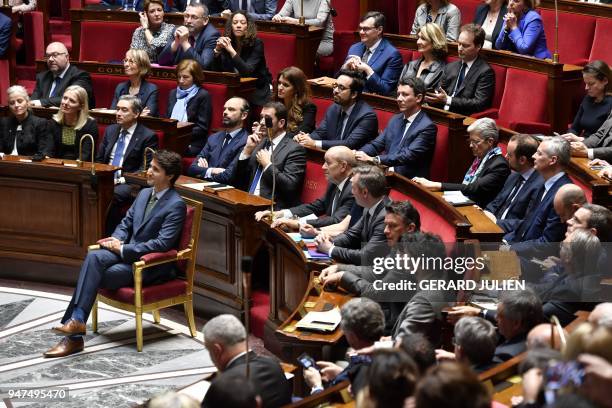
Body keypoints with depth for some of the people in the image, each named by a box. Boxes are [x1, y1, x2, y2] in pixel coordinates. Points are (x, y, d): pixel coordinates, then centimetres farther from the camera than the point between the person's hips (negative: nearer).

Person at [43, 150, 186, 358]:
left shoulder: (176, 205, -12)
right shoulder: (144, 194, 14)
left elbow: (162, 244, -19)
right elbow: (126, 223, 21)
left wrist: (123, 249, -18)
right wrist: (116, 239, -3)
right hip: (127, 252, 7)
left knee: (94, 277, -25)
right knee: (94, 257, -24)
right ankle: (76, 321, -30)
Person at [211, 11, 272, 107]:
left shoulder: (256, 43, -11)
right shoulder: (227, 42, 1)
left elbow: (247, 71, -23)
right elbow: (216, 70, -5)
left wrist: (231, 50, -33)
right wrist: (217, 49, -22)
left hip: (258, 90, -4)